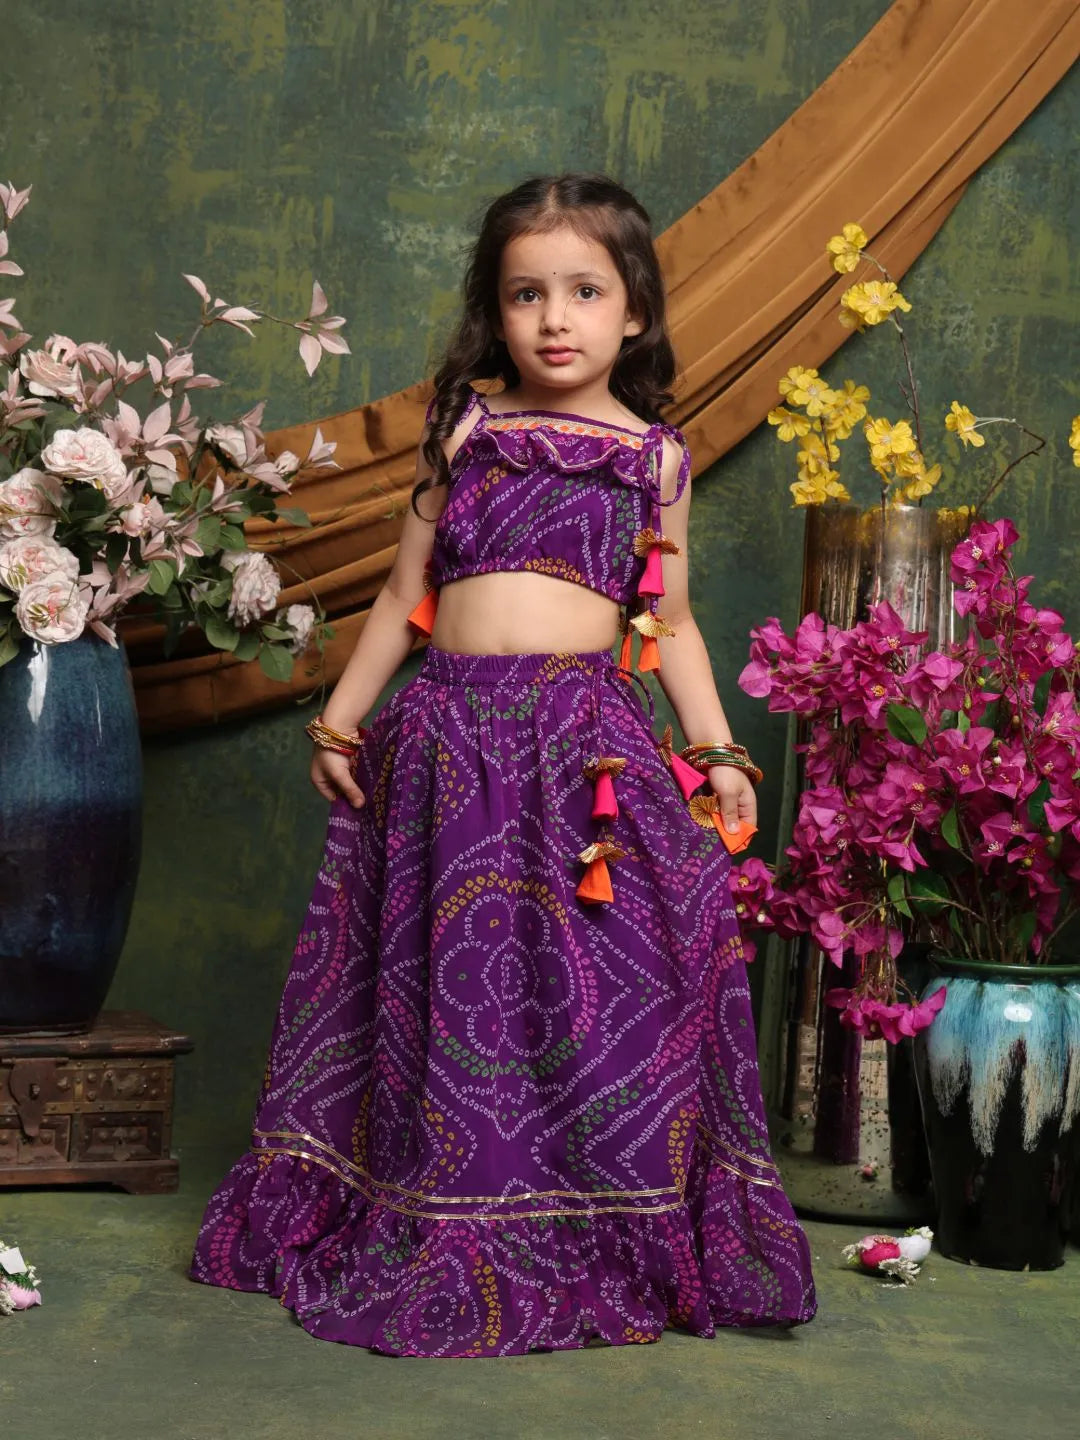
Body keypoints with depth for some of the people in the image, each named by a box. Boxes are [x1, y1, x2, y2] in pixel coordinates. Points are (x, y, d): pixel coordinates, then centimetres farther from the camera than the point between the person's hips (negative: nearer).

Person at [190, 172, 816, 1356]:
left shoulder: (653, 455, 9)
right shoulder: (465, 430, 8)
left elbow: (671, 620, 16)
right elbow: (404, 596, 13)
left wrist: (718, 749, 9)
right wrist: (338, 719, 10)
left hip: (591, 743, -1)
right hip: (453, 734, 1)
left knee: (603, 986, -4)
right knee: (445, 981, 6)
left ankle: (617, 1233, 11)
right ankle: (436, 1234, 21)